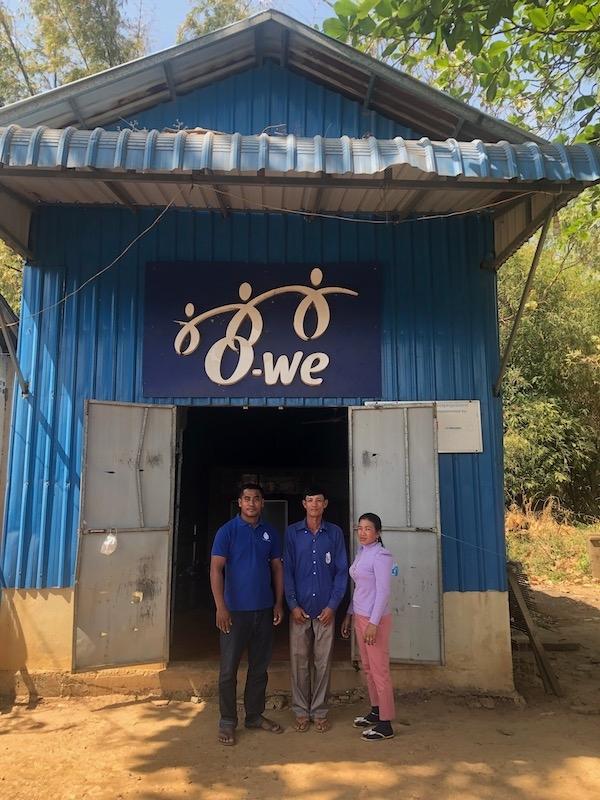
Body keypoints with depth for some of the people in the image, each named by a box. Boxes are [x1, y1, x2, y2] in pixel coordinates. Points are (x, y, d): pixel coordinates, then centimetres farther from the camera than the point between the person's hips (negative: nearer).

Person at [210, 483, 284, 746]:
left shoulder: (270, 533, 6)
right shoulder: (227, 531, -7)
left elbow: (277, 568, 11)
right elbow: (216, 569, -11)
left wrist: (279, 603, 6)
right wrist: (221, 607, -17)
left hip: (264, 610, 4)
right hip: (235, 610, -4)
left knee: (260, 666, 14)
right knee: (229, 669, 4)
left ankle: (255, 715, 29)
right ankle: (227, 722, 18)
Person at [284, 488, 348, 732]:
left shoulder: (335, 533, 1)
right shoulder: (292, 532, 0)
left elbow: (342, 571, 1)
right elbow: (287, 570, 0)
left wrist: (333, 605, -6)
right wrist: (293, 605, -7)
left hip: (325, 609, 0)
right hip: (300, 608, 0)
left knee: (323, 661, 7)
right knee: (299, 661, 6)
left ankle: (319, 712, 21)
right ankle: (301, 712, 20)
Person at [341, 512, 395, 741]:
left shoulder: (380, 555, -15)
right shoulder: (361, 553, 10)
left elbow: (383, 591, -18)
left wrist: (374, 623, -21)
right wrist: (349, 615, 16)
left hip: (375, 619, -8)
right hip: (360, 617, 9)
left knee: (379, 670, -2)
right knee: (367, 668, 17)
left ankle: (385, 724, 7)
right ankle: (376, 711, 31)